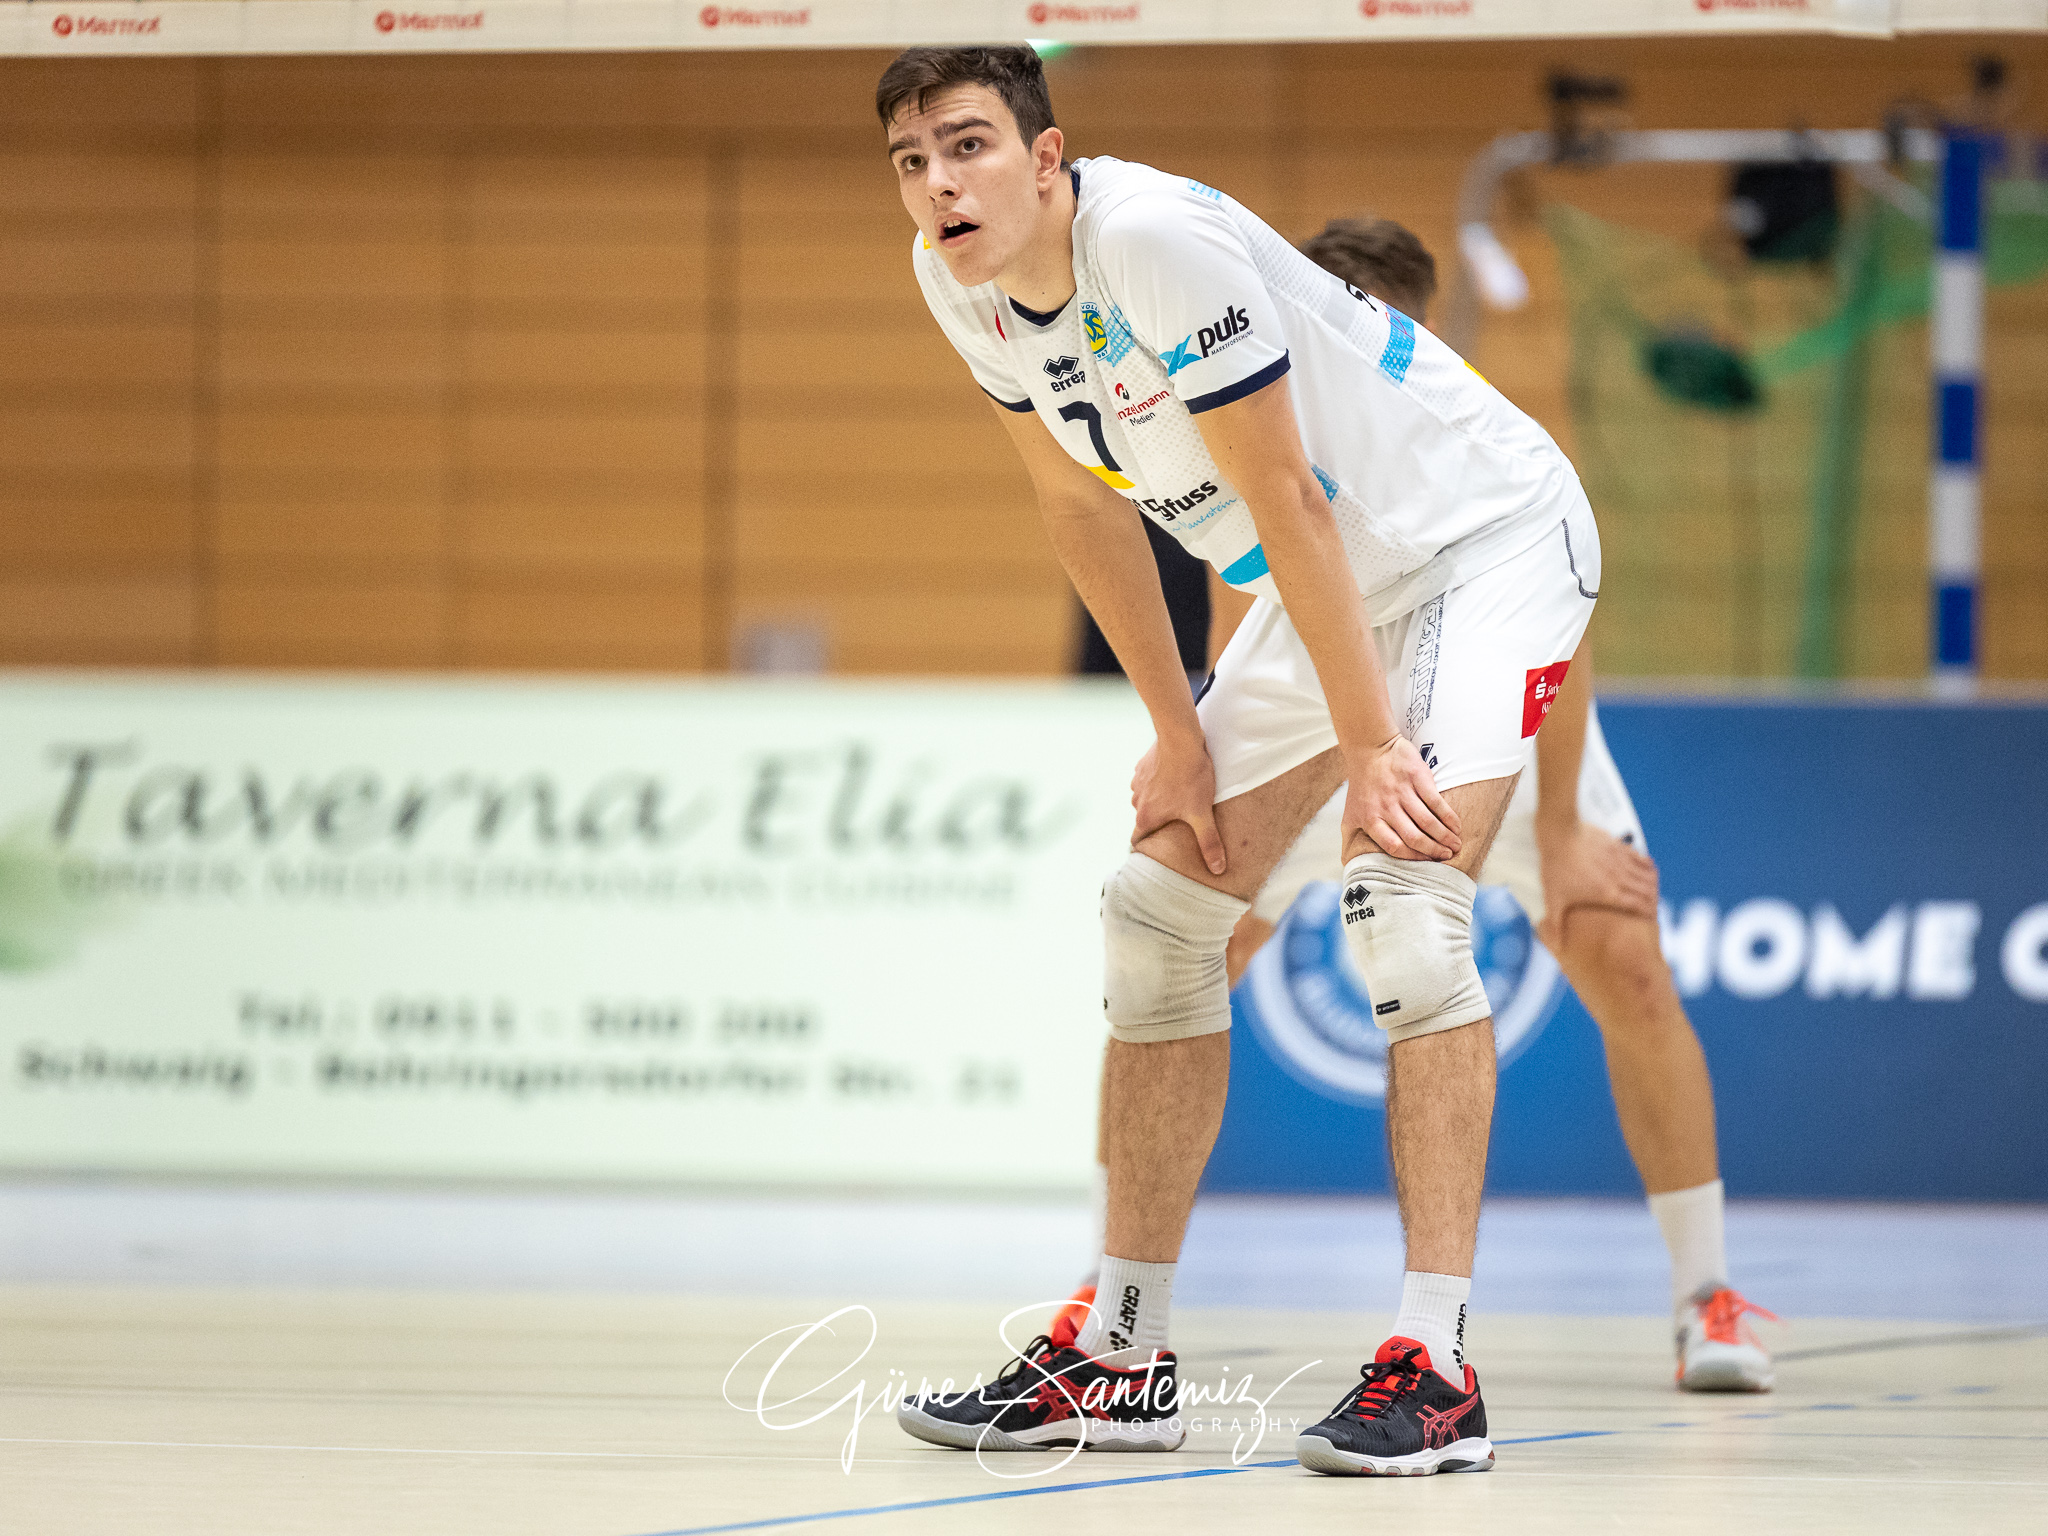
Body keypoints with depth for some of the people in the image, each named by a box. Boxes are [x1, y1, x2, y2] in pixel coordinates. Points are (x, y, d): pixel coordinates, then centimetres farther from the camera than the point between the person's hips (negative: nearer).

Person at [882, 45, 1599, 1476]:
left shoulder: (1164, 240, -31)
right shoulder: (959, 283, -6)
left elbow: (1287, 506, -27)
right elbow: (1089, 509, 7)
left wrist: (1371, 749, -23)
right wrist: (1180, 736, 6)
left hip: (1487, 535, -9)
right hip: (1335, 581, 9)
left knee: (1405, 903, -24)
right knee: (1160, 907, 5)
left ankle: (1437, 1368, -25)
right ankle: (1123, 1358, 12)